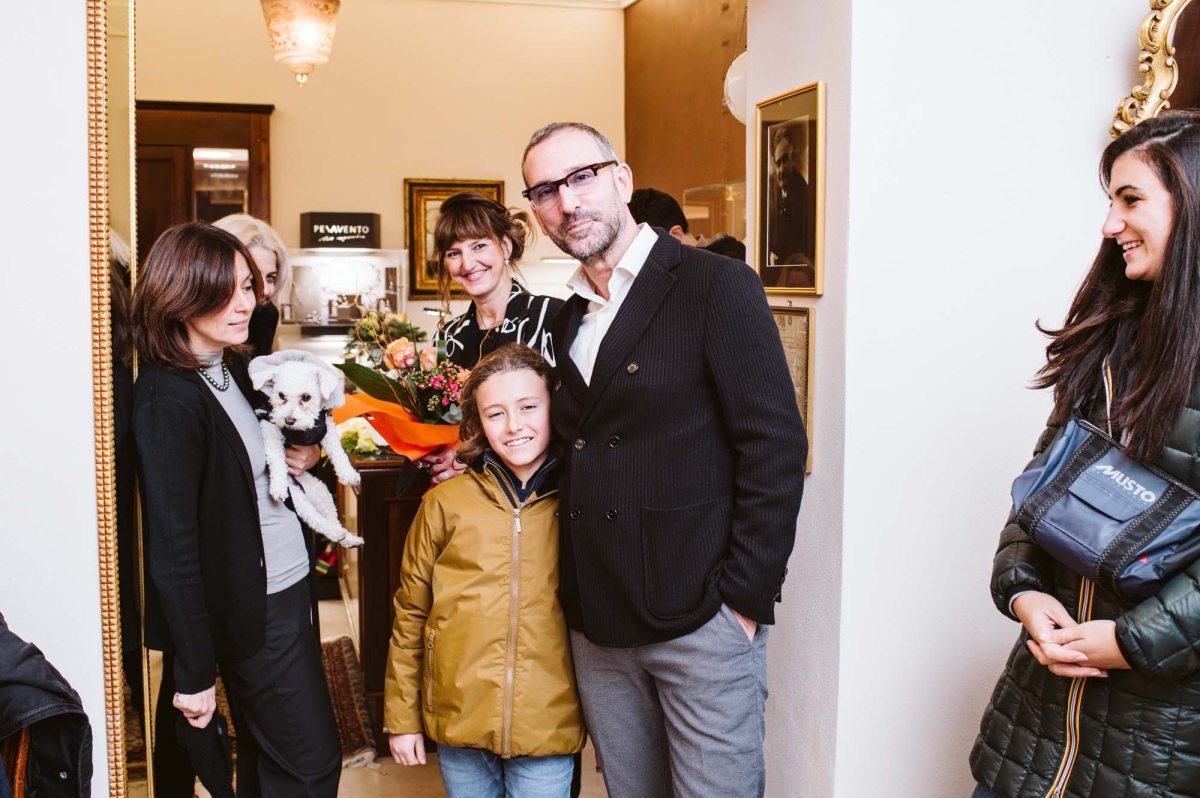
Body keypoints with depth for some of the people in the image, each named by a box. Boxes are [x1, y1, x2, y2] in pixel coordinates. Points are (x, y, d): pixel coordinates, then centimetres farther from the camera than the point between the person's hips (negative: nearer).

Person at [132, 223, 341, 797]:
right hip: (252, 607, -8)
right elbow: (172, 543, -21)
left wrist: (306, 458, -2)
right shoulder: (167, 397, -20)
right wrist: (194, 672, -19)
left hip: (287, 584, 8)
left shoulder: (237, 368, 5)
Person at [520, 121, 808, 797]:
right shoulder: (567, 318, 14)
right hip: (598, 627, 6)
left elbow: (776, 446, -12)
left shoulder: (718, 285, -7)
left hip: (701, 617, -6)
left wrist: (744, 599, -15)